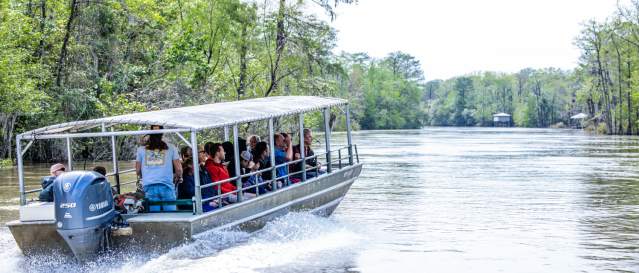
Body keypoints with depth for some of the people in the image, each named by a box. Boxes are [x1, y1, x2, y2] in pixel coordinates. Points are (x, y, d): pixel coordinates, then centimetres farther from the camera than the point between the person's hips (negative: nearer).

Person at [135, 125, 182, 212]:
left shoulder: (141, 150, 12)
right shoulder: (171, 148, 8)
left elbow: (137, 170, 17)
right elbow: (178, 168, 8)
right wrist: (179, 178, 29)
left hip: (149, 186, 2)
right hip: (166, 185, -1)